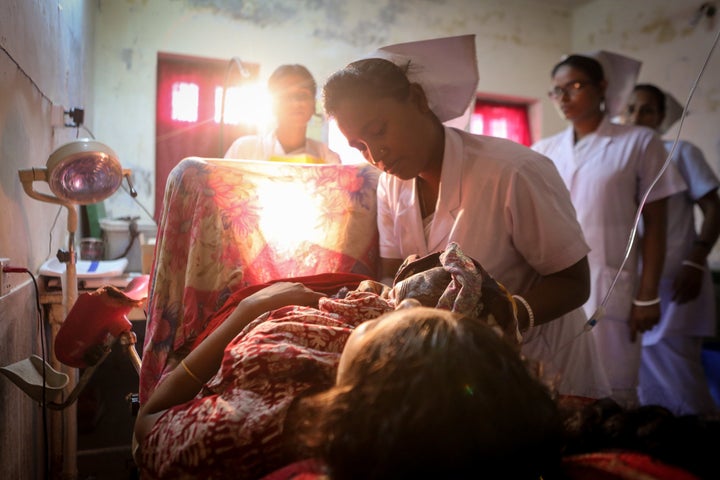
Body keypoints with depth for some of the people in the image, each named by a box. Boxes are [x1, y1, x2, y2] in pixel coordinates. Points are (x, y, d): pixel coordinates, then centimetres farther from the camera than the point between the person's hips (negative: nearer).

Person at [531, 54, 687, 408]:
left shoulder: (639, 143, 1)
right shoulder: (544, 151, 10)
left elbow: (654, 224, 0)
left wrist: (647, 295, -5)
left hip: (607, 291, -3)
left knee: (611, 394, 3)